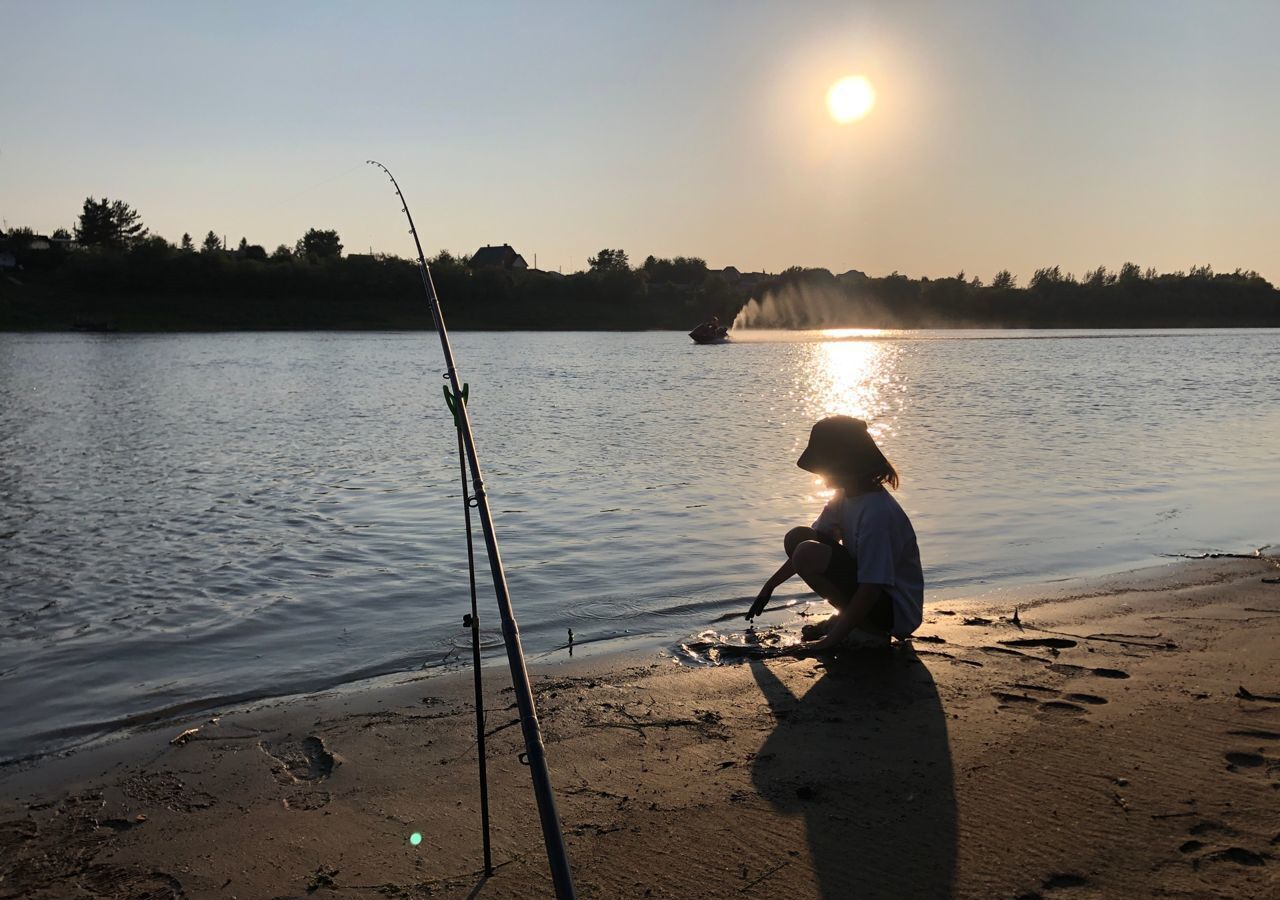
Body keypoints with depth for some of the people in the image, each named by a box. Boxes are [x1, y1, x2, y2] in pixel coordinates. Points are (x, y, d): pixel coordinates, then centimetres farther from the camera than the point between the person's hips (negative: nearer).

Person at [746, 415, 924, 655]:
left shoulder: (877, 512, -28)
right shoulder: (845, 496, 1)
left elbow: (871, 588, -29)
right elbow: (805, 543, 12)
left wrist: (830, 641, -28)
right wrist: (769, 587, 14)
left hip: (895, 611, -9)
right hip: (864, 592, 9)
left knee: (808, 554, -26)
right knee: (797, 537, 0)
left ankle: (869, 631, -8)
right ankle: (844, 618, 5)